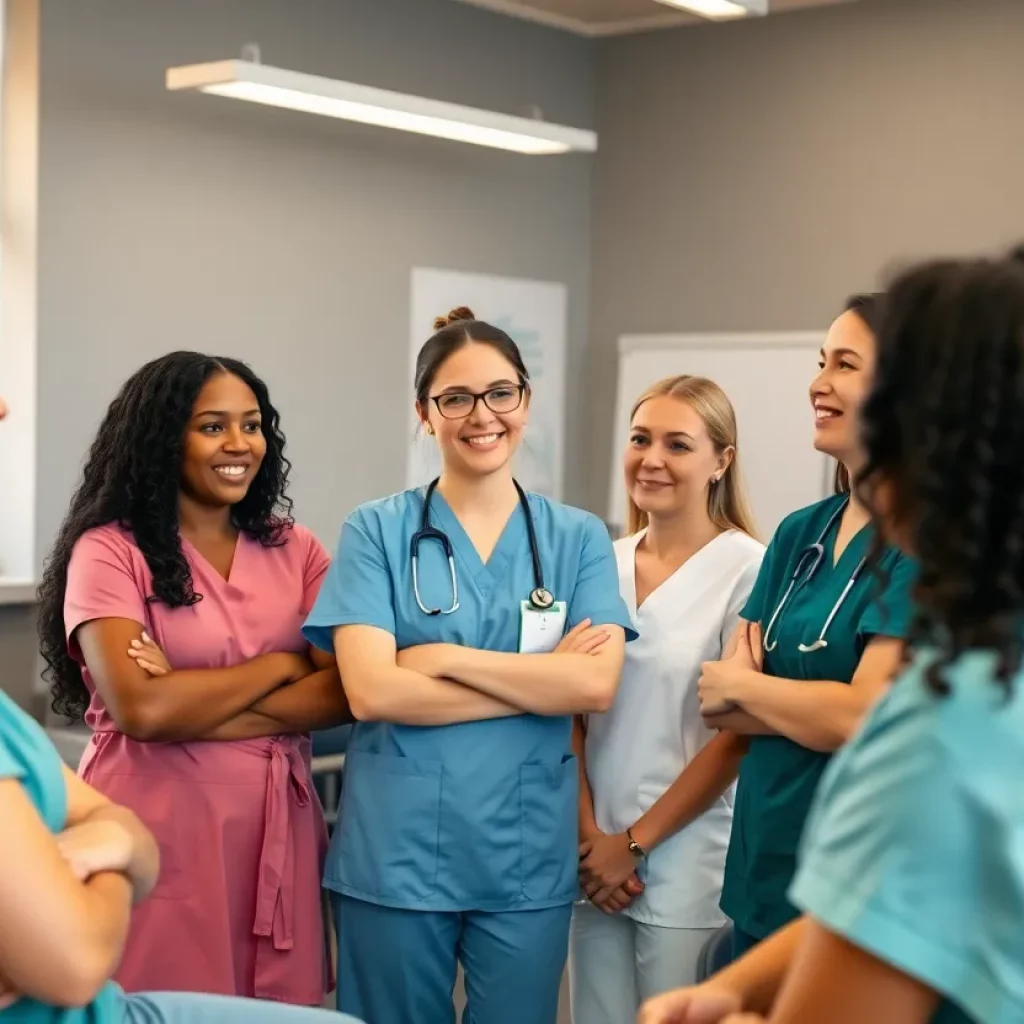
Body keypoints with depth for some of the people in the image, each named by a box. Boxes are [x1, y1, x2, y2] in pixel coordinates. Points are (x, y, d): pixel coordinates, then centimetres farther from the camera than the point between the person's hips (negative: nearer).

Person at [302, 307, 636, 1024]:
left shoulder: (578, 538, 4)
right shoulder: (378, 531, -1)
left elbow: (598, 684, -10)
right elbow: (370, 691, -13)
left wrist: (447, 657, -13)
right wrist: (542, 680, -12)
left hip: (529, 857, 2)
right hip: (396, 853, -1)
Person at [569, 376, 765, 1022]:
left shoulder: (748, 568, -9)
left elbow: (738, 733, -11)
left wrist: (637, 842, -9)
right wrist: (590, 837, -4)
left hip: (688, 860, -4)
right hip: (597, 856, 5)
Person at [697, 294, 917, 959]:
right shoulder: (800, 533, 8)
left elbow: (863, 719, -22)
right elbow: (720, 706, 4)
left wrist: (741, 684, -5)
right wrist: (821, 710, -13)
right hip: (761, 878, 7)